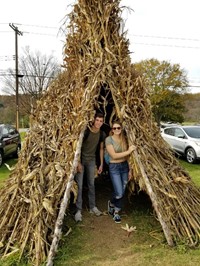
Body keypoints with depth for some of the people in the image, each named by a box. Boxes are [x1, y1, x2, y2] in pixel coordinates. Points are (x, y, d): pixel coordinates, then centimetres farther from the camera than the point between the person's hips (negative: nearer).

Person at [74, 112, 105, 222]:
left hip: (91, 160, 5)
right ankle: (78, 210, 5)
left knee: (91, 184, 13)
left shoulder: (101, 134, -4)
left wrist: (101, 164, 8)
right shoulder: (85, 131, -20)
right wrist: (78, 163, -19)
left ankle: (92, 207, 26)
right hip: (81, 159, -5)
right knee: (79, 185, -4)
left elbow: (101, 149, 8)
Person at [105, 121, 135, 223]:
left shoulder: (124, 139, 4)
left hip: (124, 166, 5)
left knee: (122, 193, 10)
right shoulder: (109, 139, -11)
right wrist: (128, 151, -18)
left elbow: (127, 155, 7)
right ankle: (111, 203, 26)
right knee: (119, 193, -9)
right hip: (114, 167, -5)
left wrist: (130, 168, 3)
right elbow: (114, 155, -17)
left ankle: (116, 212, 29)